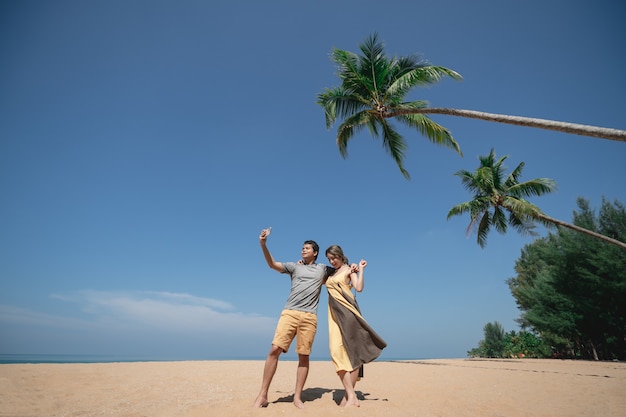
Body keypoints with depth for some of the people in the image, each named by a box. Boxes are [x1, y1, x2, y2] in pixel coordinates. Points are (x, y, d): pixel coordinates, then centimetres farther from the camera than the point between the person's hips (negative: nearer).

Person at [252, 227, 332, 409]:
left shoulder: (323, 269, 17)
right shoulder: (294, 266, 13)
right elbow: (273, 264, 2)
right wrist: (263, 244, -10)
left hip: (309, 317, 1)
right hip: (289, 313, 0)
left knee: (304, 356, 1)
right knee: (274, 350, -9)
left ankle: (297, 397, 13)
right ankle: (262, 395, 1)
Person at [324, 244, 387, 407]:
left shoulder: (349, 269, 6)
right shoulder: (330, 274, 20)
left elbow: (359, 288, -7)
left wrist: (361, 269, -5)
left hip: (347, 312, -5)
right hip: (334, 314, 5)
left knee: (351, 351, -6)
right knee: (338, 352, -7)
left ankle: (348, 395, -2)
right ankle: (351, 396, -7)